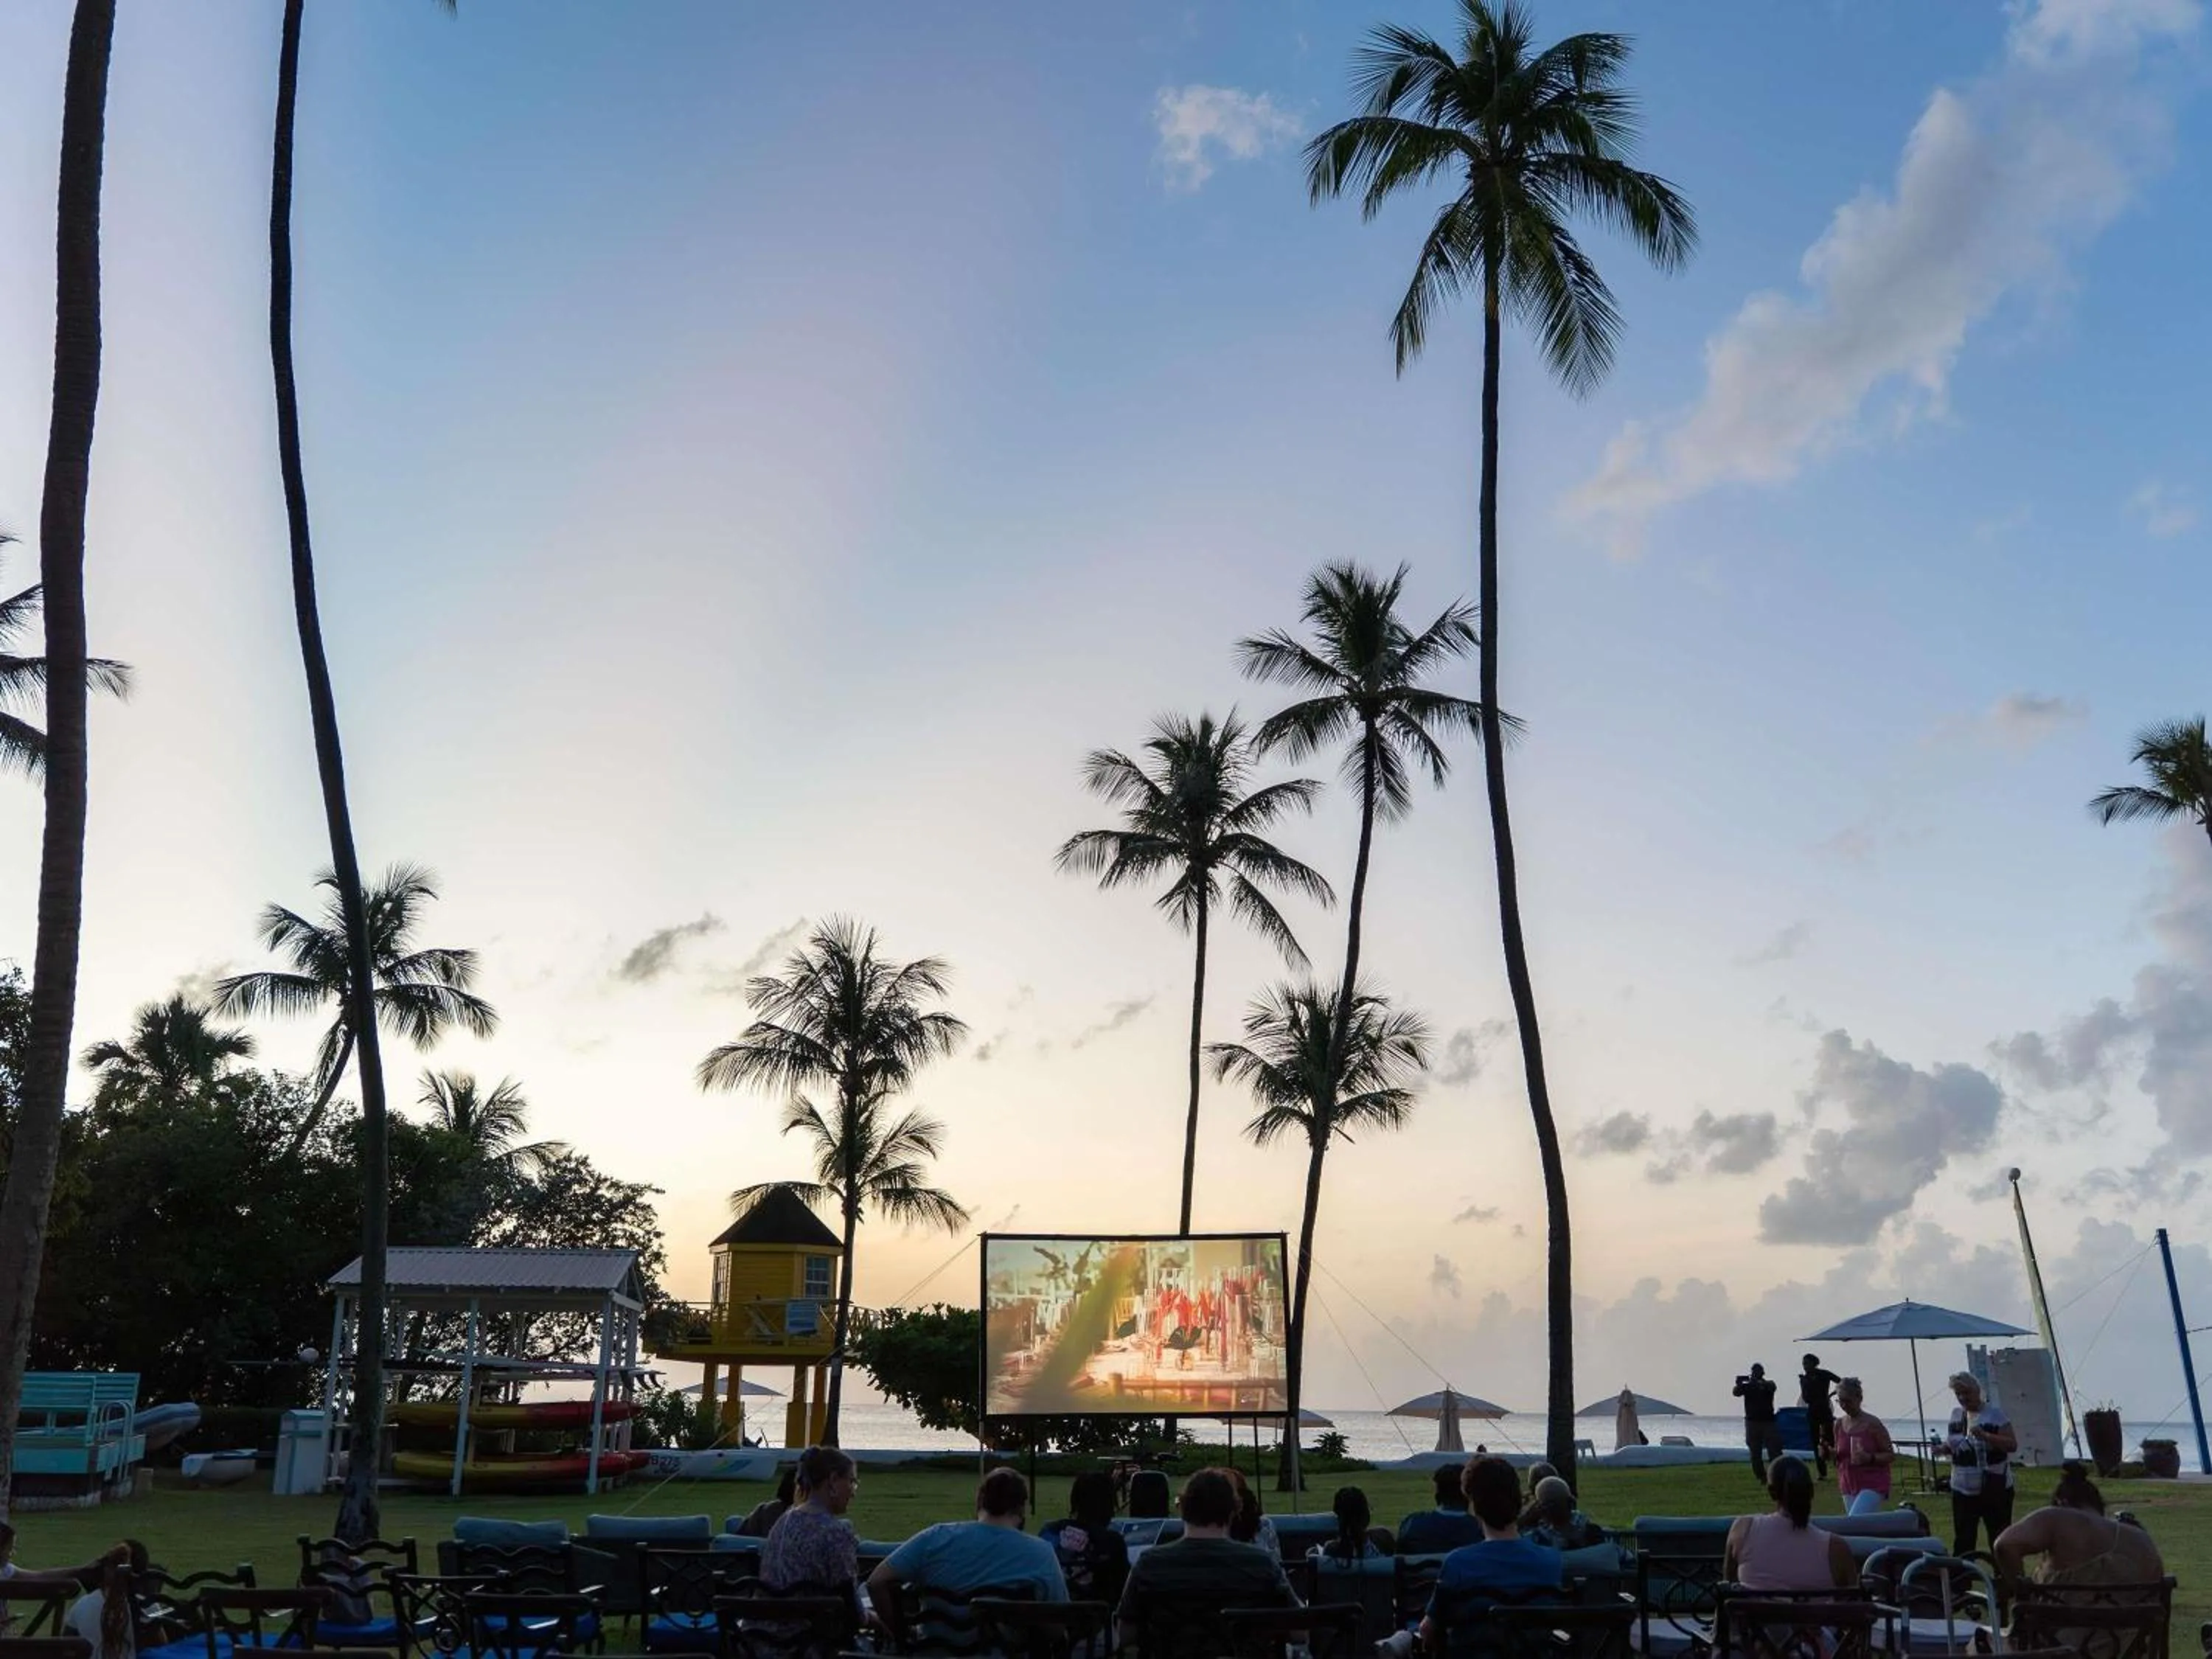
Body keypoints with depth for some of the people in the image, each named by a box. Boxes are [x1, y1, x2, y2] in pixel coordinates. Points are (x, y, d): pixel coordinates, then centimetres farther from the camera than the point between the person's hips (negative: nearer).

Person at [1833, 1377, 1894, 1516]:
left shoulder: (1873, 1424, -10)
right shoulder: (1839, 1424, 6)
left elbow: (1891, 1456, -6)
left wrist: (1870, 1458, -23)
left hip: (1873, 1485, -6)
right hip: (1849, 1485, 6)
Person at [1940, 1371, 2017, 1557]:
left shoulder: (1995, 1413, -7)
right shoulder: (1956, 1414, 10)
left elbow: (2013, 1445, -14)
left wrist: (1985, 1436, -27)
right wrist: (1943, 1448, -2)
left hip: (1994, 1489, -5)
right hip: (1963, 1490, 5)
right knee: (1962, 1542, 7)